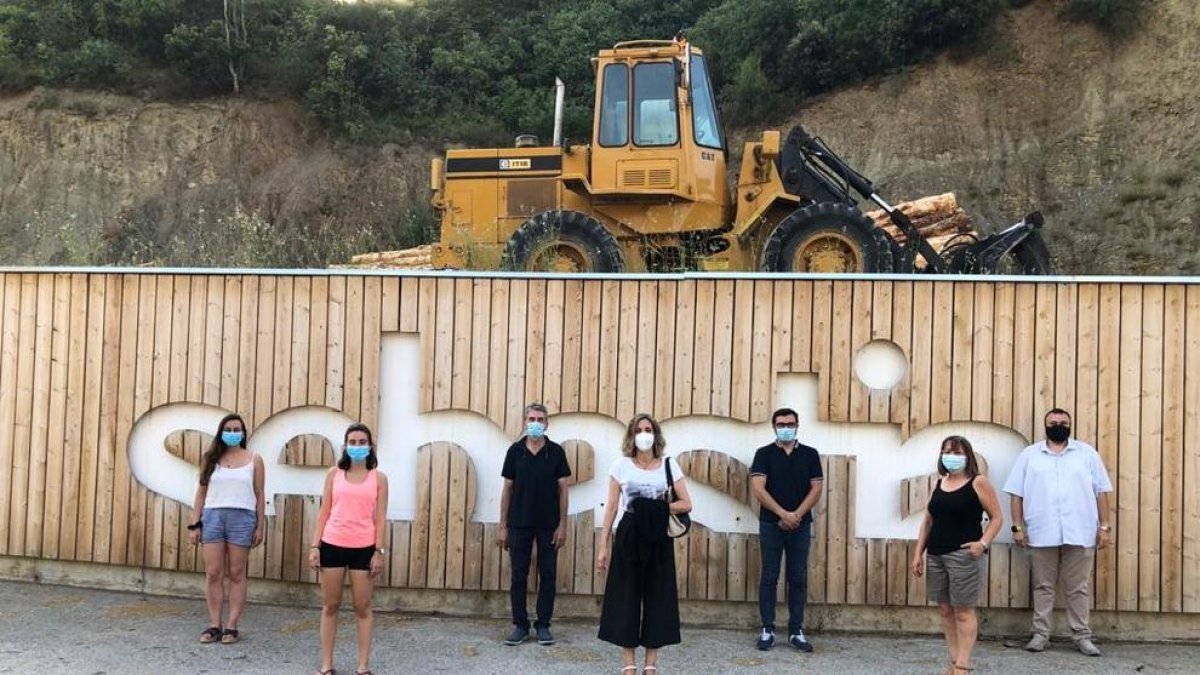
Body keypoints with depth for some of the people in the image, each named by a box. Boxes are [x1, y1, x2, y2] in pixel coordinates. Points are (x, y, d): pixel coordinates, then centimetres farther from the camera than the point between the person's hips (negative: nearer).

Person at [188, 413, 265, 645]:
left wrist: (260, 527, 1)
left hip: (242, 518, -1)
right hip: (213, 517, 2)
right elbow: (201, 492, 9)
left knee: (236, 574, 1)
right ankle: (214, 625, 6)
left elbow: (259, 495, 6)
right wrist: (194, 524, 3)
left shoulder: (254, 460, 7)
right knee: (213, 574, 0)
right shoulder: (210, 458, 10)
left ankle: (231, 626, 4)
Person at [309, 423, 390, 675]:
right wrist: (315, 546, 0)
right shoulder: (334, 474, 6)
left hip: (364, 548, -1)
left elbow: (380, 518, 1)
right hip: (332, 545, 1)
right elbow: (324, 513, 6)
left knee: (363, 608, 4)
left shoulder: (378, 478, 3)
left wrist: (379, 551, -6)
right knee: (330, 606, 7)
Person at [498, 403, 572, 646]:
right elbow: (507, 489, 4)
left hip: (548, 525, 0)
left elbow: (562, 489, 1)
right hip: (519, 523, 0)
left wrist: (562, 524, -6)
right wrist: (503, 526, 0)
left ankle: (543, 625, 13)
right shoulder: (515, 451, 2)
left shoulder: (556, 452, 0)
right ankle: (520, 625, 13)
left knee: (548, 575, 4)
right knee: (518, 575, 4)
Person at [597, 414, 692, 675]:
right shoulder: (621, 466, 3)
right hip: (628, 538, 0)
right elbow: (612, 507, 3)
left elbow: (686, 504, 1)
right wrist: (603, 545, -1)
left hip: (658, 539, 0)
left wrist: (658, 508, -14)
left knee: (657, 596, 2)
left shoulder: (669, 465, 4)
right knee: (626, 597, 1)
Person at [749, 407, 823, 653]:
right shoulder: (764, 454, 0)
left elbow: (816, 489, 1)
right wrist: (783, 514, -16)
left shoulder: (810, 454, 6)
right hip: (771, 524, -2)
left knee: (798, 579, 5)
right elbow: (758, 489, -9)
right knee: (769, 577, 2)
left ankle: (796, 631, 11)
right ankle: (767, 630, 7)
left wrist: (796, 515, -11)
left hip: (801, 525, 2)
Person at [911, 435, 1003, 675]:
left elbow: (997, 517, -4)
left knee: (963, 611, -4)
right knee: (945, 610, 8)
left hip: (964, 555, -6)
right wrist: (918, 552, 11)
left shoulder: (978, 482, -3)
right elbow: (928, 520, 17)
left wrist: (984, 543, -18)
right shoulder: (939, 483, 14)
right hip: (935, 555, 6)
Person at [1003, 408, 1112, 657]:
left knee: (1079, 588, 6)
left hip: (1080, 533, 0)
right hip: (1042, 533, 0)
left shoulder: (1087, 453, 7)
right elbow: (1016, 493, 5)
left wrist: (1104, 526, 0)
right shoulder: (1029, 455, 6)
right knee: (1043, 586, 7)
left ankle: (1082, 636, 14)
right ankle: (1040, 634, 14)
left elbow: (1101, 491, 6)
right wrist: (1017, 526, -2)